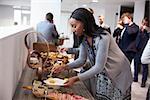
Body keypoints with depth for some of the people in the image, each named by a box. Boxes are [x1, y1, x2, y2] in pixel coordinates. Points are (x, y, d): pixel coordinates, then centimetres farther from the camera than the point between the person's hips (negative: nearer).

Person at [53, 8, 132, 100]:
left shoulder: (102, 37, -31)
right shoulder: (84, 39, -7)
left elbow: (99, 67, -30)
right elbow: (81, 60, 1)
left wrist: (76, 79, -33)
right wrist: (65, 67, -15)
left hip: (119, 74, -6)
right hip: (102, 73, 6)